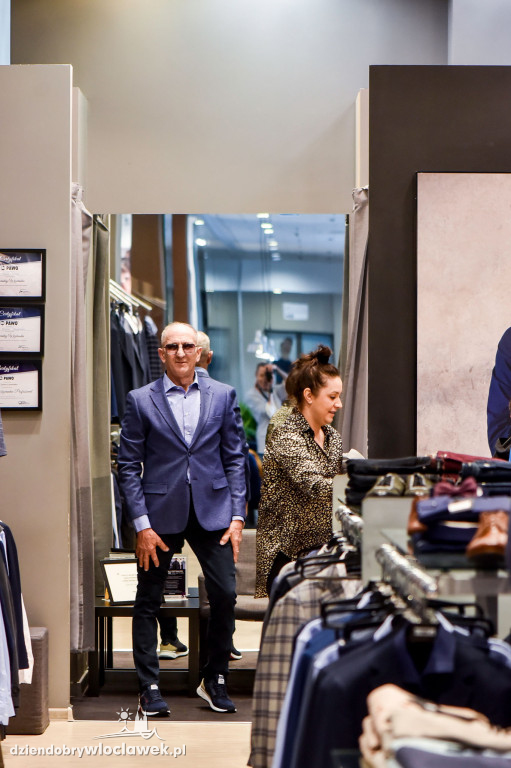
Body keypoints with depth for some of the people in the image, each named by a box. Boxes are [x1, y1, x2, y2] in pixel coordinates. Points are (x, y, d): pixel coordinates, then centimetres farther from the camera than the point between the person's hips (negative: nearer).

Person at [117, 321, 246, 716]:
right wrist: (142, 524, -7)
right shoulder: (140, 400, -1)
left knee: (225, 594, -3)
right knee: (148, 601, 5)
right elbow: (129, 466, -1)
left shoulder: (223, 395, 5)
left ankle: (215, 681, 16)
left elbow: (234, 458, 6)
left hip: (211, 510, 1)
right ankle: (149, 687, 19)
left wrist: (237, 516, -1)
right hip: (160, 513, -1)